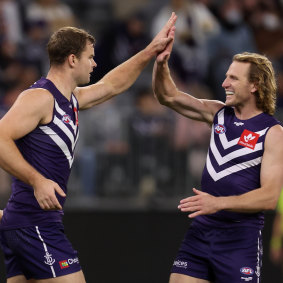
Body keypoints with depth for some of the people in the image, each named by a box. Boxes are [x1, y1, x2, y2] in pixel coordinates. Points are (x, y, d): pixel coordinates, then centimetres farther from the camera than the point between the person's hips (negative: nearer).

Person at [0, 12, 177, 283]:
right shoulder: (39, 97, -11)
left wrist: (151, 50, 34)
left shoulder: (70, 99, 18)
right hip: (35, 222, -10)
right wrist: (37, 181, -27)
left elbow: (110, 85, 34)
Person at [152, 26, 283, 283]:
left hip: (241, 238, -5)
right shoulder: (218, 114, 8)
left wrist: (219, 203, -28)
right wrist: (161, 63, -6)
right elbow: (168, 96, 13)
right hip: (200, 231, 5)